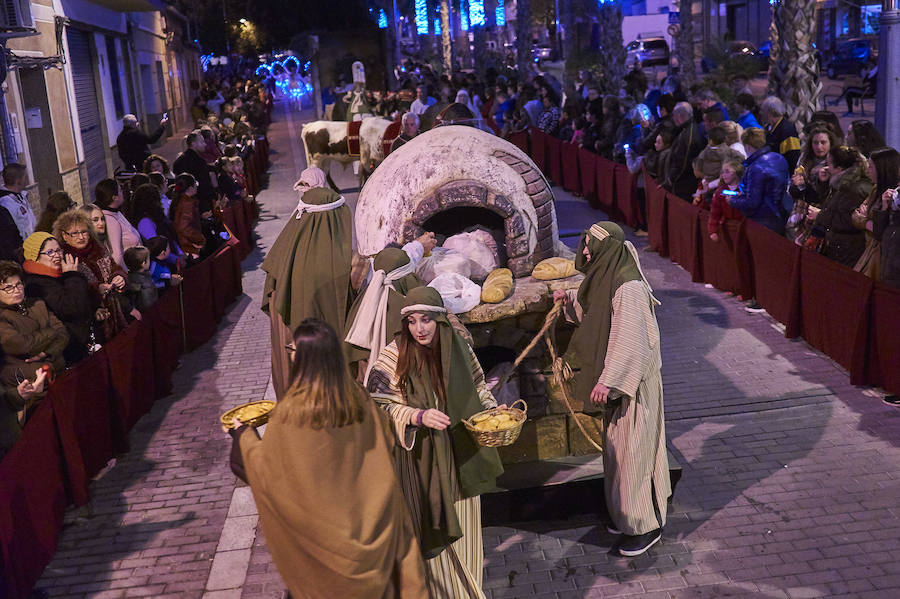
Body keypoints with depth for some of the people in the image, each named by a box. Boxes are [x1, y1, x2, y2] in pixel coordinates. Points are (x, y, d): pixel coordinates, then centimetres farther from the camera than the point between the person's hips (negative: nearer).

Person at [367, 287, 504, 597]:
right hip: (419, 455, -3)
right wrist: (419, 416, -25)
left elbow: (477, 388, 11)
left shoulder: (459, 348, -4)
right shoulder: (393, 357, -13)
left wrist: (493, 409, -8)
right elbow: (382, 406, -12)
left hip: (460, 453, 3)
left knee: (462, 522, 14)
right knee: (431, 527, 6)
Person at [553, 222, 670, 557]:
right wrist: (570, 299, 13)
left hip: (632, 381, -10)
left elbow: (630, 340, -28)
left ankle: (646, 525, 14)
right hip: (616, 378, 10)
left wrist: (608, 380, -29)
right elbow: (593, 309, 26)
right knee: (619, 445, 19)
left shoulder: (628, 287, -24)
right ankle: (627, 515, 34)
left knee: (632, 448, 0)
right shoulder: (606, 277, 5)